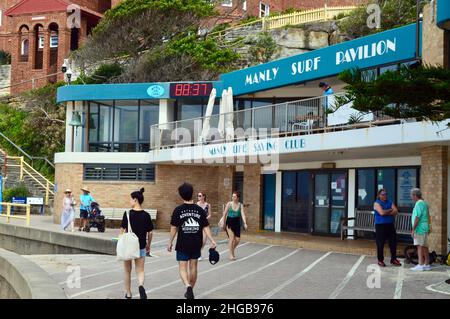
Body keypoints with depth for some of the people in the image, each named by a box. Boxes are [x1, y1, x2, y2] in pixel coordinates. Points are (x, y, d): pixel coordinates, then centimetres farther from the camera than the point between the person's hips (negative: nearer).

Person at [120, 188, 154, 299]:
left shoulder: (127, 214, -10)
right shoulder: (146, 215, -3)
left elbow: (122, 230, -7)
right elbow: (150, 232, 1)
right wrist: (148, 245, 16)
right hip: (141, 246, 1)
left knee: (127, 271, 15)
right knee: (140, 270, 8)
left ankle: (128, 294, 23)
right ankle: (141, 286, -21)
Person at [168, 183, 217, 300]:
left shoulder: (178, 210, -8)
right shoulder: (199, 210, -2)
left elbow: (174, 228, -6)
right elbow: (206, 227, -5)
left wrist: (170, 242, 4)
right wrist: (212, 241, -4)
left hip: (182, 245, -3)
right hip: (196, 244, 3)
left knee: (183, 268, 3)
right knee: (193, 267, 15)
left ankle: (188, 286, -21)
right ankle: (190, 291, 26)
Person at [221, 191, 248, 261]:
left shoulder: (240, 205, 1)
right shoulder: (229, 204, -3)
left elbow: (243, 215, -8)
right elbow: (224, 214, 2)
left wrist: (245, 223, -21)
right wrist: (223, 223, 2)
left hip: (237, 223, 3)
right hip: (229, 222, -3)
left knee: (237, 239, 2)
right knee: (232, 237, -13)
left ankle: (232, 250, 31)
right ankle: (231, 254, -2)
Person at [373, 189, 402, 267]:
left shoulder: (390, 202, 13)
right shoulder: (377, 203, -2)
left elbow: (396, 211, -2)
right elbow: (382, 212, -19)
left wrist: (386, 212, -13)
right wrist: (390, 210, -4)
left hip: (390, 225, 5)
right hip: (380, 225, -5)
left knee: (393, 243, 6)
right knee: (380, 244, -1)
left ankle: (393, 259, 17)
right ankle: (380, 260, 8)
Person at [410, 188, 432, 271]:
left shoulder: (419, 204, -14)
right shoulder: (424, 203, 18)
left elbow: (417, 217, -20)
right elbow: (428, 217, 23)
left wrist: (413, 229, -19)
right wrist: (429, 228, 27)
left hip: (420, 228, -10)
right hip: (425, 228, 10)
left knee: (420, 246, -11)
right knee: (425, 246, 12)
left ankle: (420, 265, -14)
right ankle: (427, 264, 15)